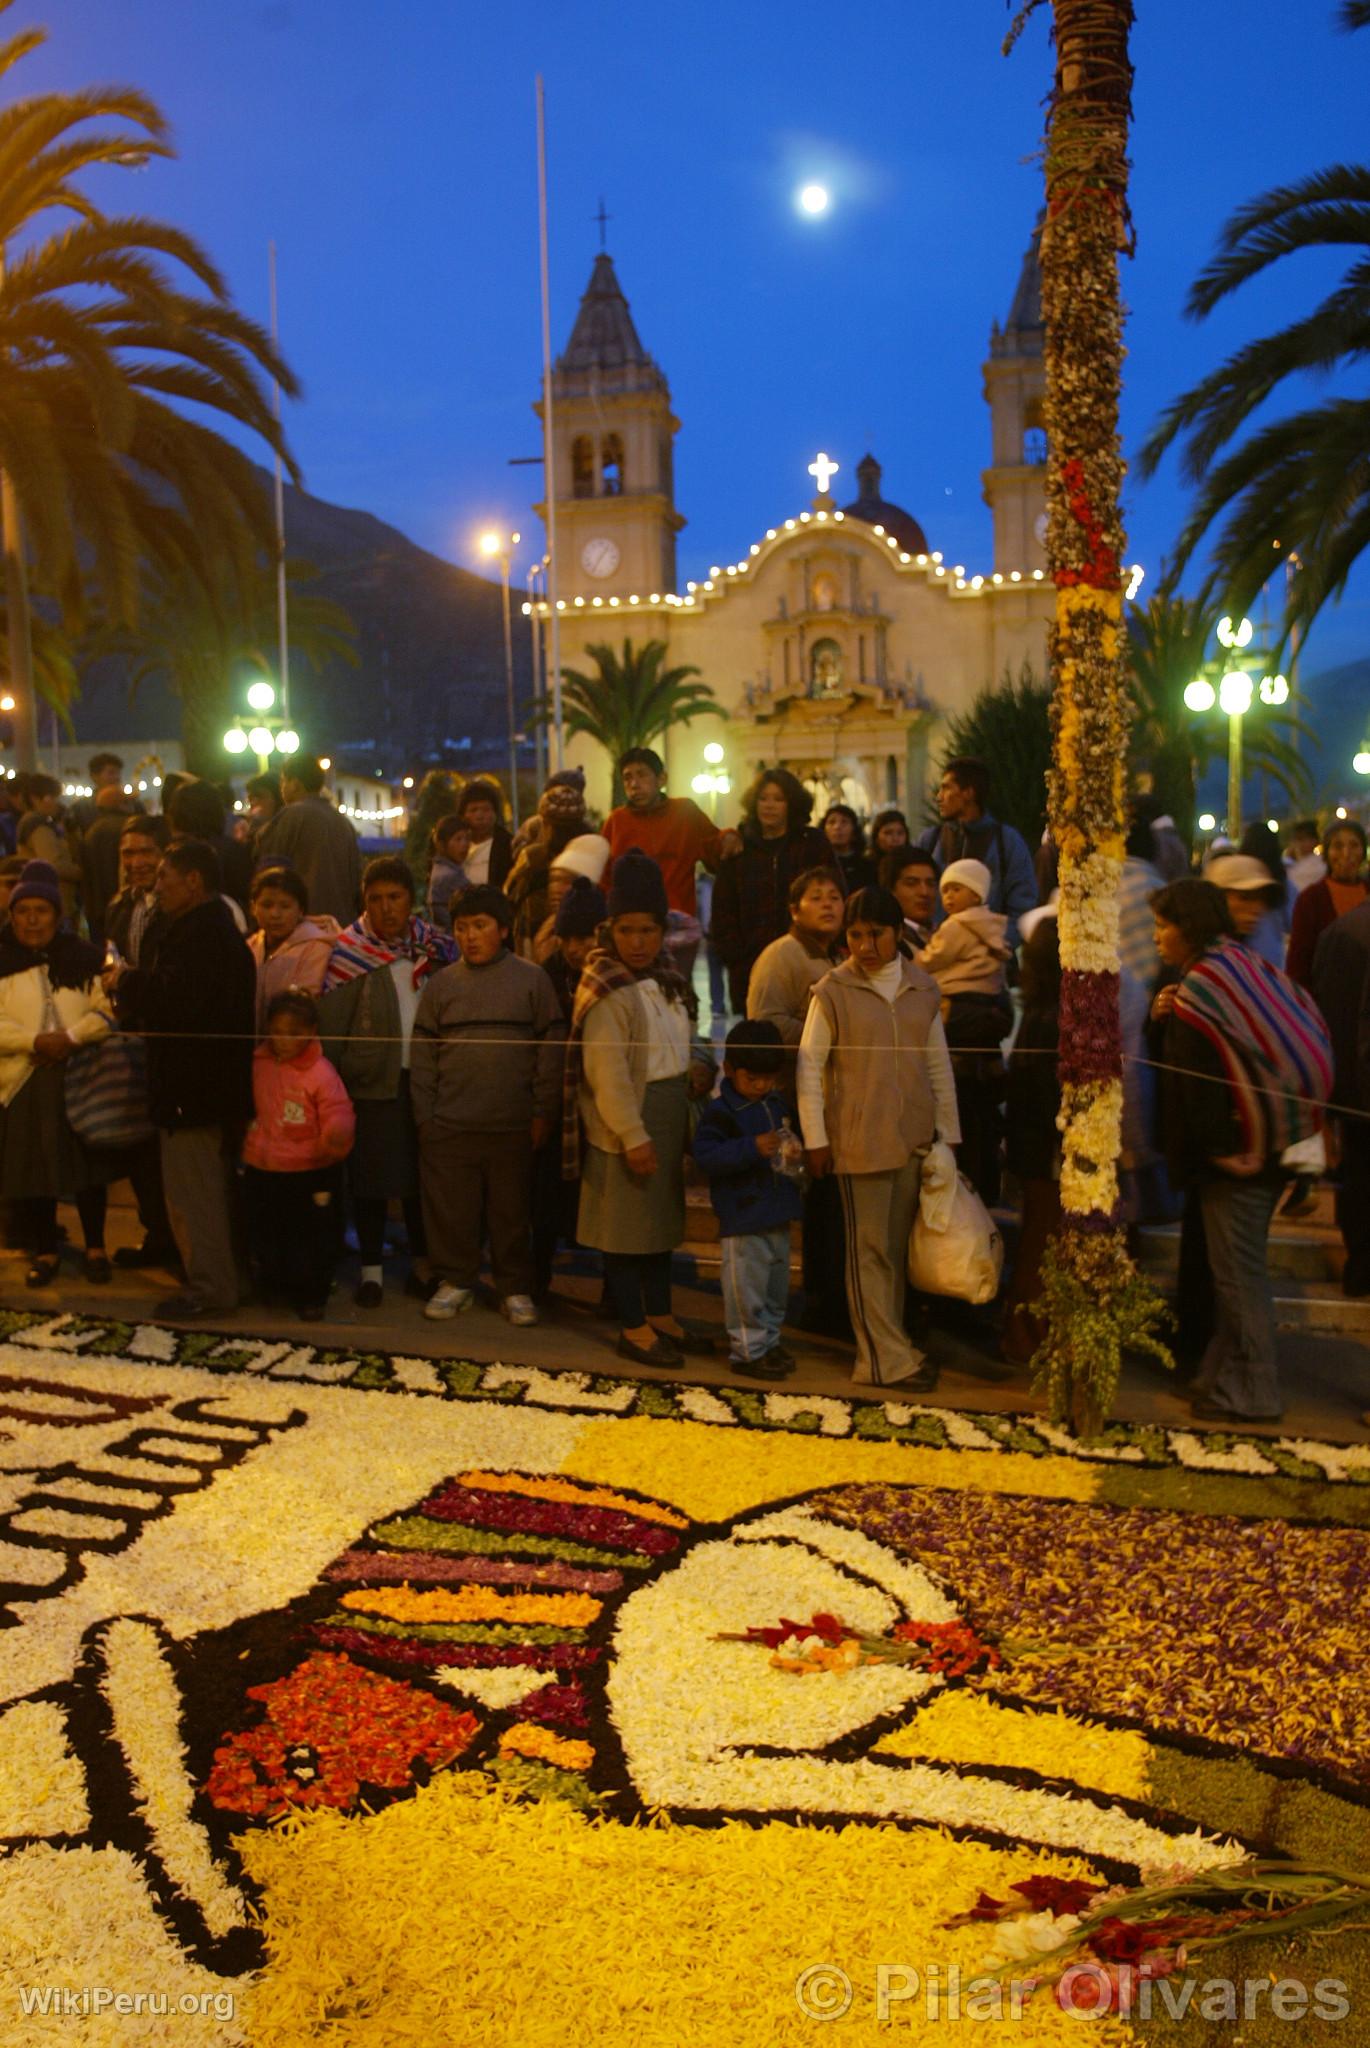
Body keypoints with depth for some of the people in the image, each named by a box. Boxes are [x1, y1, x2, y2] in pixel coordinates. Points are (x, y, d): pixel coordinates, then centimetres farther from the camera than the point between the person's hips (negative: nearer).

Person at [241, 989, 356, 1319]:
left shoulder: (321, 1073, -16)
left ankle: (310, 1296, 23)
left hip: (310, 1173, -5)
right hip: (261, 1171, 5)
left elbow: (338, 1115, -21)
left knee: (311, 1238, 7)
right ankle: (274, 1285, 39)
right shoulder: (256, 1064, 0)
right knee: (264, 1233, 19)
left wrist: (338, 1134, -41)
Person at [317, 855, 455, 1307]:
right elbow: (329, 1021, -5)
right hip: (371, 1082, -2)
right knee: (371, 1175, 5)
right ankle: (371, 1269, 18)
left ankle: (423, 1265, 25)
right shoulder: (348, 950, -4)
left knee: (422, 1172, 11)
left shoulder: (435, 945, 4)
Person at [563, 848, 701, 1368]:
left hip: (669, 1116, 9)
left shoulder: (665, 977, 8)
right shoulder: (609, 991, -17)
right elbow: (607, 1075, -21)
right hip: (627, 1124, -9)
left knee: (664, 1217, 16)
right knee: (626, 1225, 1)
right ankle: (633, 1328, 12)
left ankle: (660, 1315, 29)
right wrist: (633, 1136, -21)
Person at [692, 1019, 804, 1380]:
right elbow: (705, 1157, -22)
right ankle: (748, 1350, 10)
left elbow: (791, 1143, 24)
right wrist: (752, 1148, -29)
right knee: (747, 1287, -2)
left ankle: (770, 1341, 32)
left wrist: (795, 1154, -1)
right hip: (742, 1219, -8)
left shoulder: (780, 1106, 10)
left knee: (777, 1285, 18)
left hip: (777, 1216, 8)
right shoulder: (720, 1113, -13)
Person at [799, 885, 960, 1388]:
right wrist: (815, 1139, -7)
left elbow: (939, 1065, 11)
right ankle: (891, 1358, 7)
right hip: (859, 1140, -4)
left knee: (898, 1248, 11)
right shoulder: (833, 992, -6)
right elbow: (809, 1068, -4)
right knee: (869, 1249, 0)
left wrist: (948, 1132, 11)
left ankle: (885, 1350, 22)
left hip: (915, 1139, 4)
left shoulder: (922, 988, 5)